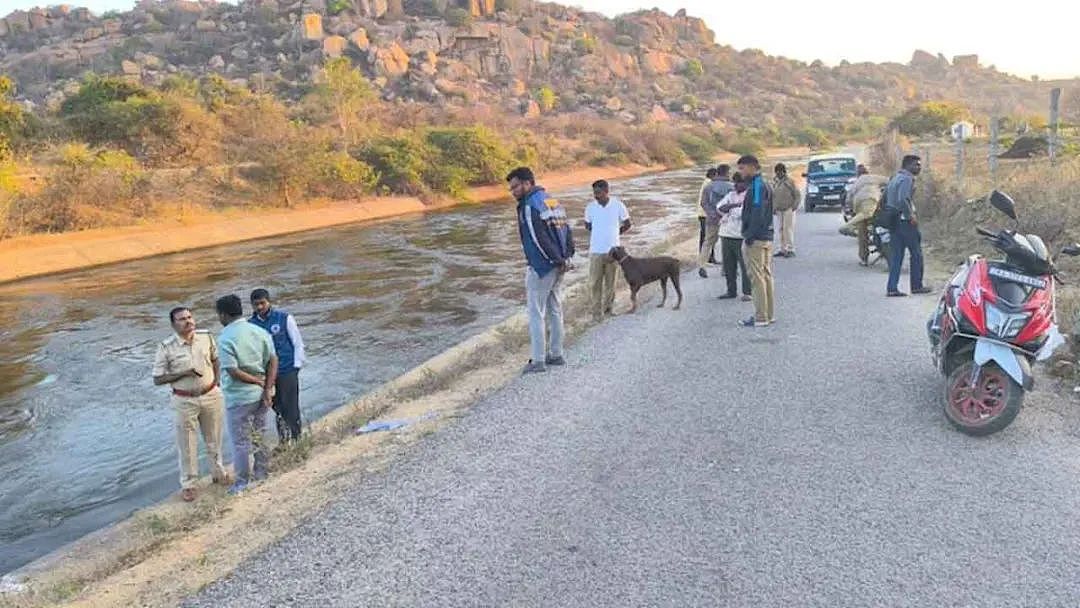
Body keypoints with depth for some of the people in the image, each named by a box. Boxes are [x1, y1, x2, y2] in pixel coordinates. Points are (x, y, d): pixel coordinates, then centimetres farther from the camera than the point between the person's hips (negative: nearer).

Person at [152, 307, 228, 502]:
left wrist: (216, 381, 4)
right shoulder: (166, 347, -15)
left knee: (214, 439, 18)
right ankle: (188, 484, 23)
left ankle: (218, 472, 38)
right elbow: (157, 380, -11)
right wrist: (183, 373, -22)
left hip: (211, 396, 3)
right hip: (185, 401, -3)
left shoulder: (206, 336, -5)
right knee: (187, 444, 8)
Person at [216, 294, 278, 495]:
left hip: (239, 397, -6)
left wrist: (259, 381, -11)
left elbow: (233, 371, -22)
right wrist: (267, 388, -6)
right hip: (260, 394, 6)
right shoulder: (259, 331, 1)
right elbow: (273, 360, -3)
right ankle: (262, 474, 31)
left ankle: (243, 482, 17)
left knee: (240, 441, 7)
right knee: (259, 436, 19)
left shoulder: (225, 338, -17)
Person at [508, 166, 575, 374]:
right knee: (554, 309, 17)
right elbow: (566, 230, 11)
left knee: (536, 312, -1)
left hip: (541, 266, -9)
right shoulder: (552, 200, 13)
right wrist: (567, 256, 5)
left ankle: (538, 360, 1)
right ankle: (556, 354, 25)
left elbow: (541, 239, -22)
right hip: (557, 266, 9)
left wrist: (559, 260, -15)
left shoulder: (529, 206, -16)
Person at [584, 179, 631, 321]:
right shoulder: (590, 207, -6)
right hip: (596, 251, 1)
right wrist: (600, 233, 7)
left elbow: (627, 224, 4)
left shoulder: (618, 205, -10)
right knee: (595, 283, 1)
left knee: (610, 282, 11)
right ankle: (597, 311, 12)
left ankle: (608, 307, 28)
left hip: (612, 250, 0)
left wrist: (613, 234, 9)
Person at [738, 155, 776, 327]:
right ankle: (768, 315, 19)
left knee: (757, 278, -6)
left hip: (756, 240, -10)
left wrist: (749, 236, -18)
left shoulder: (757, 186, -15)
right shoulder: (765, 185, 16)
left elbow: (757, 214, -21)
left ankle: (760, 318, -3)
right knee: (766, 276, 13)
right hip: (767, 237, 10)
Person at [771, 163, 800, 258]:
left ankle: (791, 250, -7)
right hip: (779, 210, 6)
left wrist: (794, 206, -11)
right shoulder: (775, 181, 10)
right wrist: (773, 207, 12)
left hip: (788, 209, -6)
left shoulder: (789, 181, -7)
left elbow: (798, 195, -5)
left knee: (788, 229, -9)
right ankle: (783, 249, 13)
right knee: (781, 229, 8)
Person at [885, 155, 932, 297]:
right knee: (916, 253, 5)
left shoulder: (894, 178, 16)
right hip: (905, 221, -8)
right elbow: (903, 199, -25)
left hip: (893, 221, 9)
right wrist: (911, 216, -18)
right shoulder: (907, 179, -12)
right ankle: (917, 286, 12)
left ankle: (892, 288, 3)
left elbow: (884, 198, 19)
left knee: (896, 255, 7)